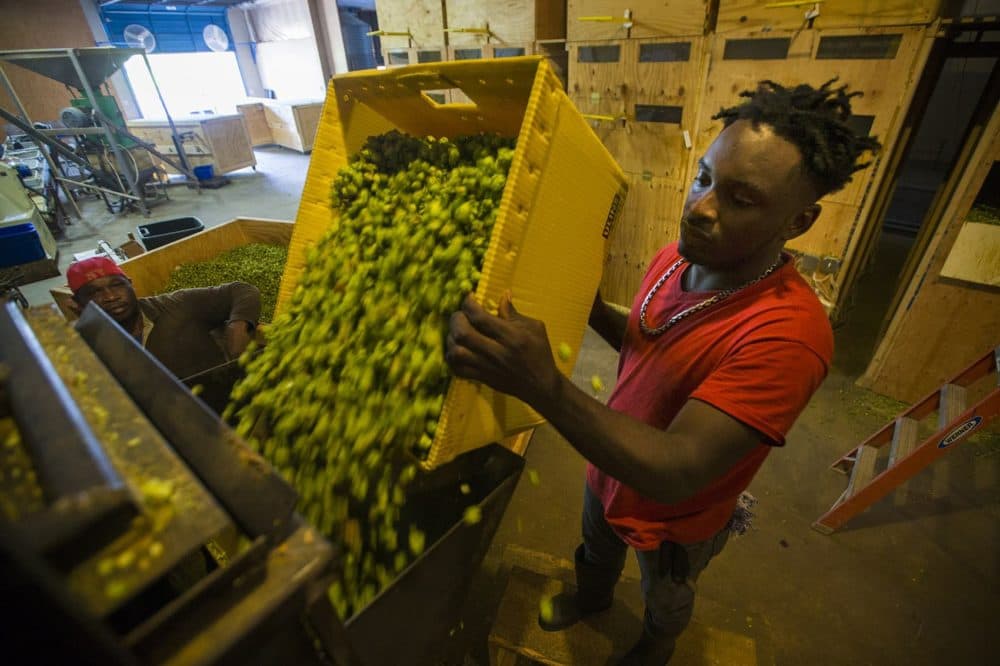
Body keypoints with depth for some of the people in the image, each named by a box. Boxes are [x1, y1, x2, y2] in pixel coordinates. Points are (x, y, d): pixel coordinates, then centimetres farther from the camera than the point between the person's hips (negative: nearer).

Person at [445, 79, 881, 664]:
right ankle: (591, 597, 71)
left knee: (666, 598, 31)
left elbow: (676, 472, -43)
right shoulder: (676, 257, -15)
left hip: (675, 519, -5)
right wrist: (592, 306, -17)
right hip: (609, 467, 6)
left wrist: (544, 386, -57)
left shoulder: (787, 333, -39)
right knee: (596, 549, 36)